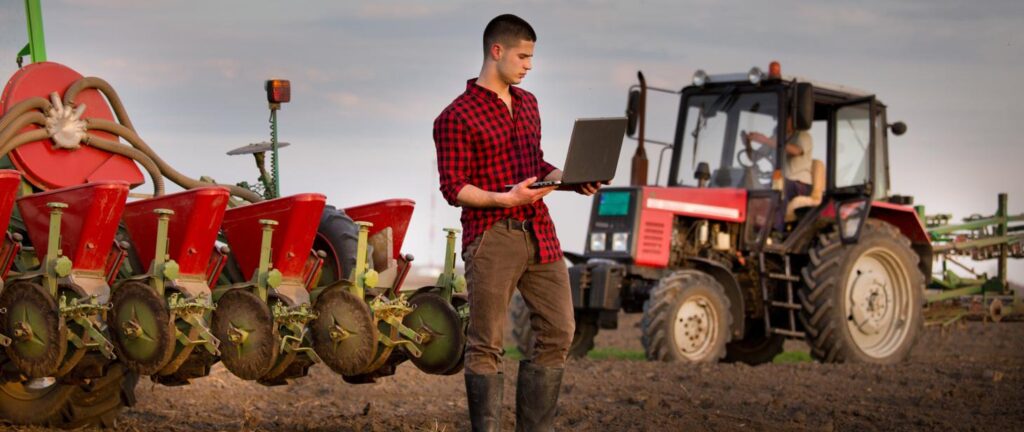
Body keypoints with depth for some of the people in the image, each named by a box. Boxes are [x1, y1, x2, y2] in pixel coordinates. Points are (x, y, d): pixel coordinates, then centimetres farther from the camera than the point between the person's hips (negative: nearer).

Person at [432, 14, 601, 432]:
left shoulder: (528, 103, 16)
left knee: (558, 333, 7)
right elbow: (453, 188, -9)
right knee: (486, 346, -2)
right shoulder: (456, 116, -6)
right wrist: (503, 199, -22)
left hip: (539, 233, 7)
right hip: (491, 240, -7)